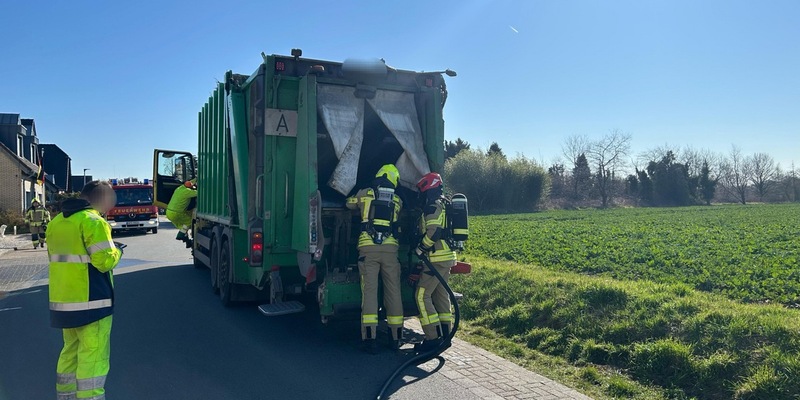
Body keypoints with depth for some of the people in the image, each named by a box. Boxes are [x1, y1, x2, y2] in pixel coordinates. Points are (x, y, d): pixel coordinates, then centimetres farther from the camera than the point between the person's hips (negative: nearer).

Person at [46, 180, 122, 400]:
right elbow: (104, 261, -20)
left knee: (71, 351, 19)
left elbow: (57, 257, 20)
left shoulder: (56, 222, 13)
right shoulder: (93, 221, -15)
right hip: (90, 301, -9)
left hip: (62, 300, 9)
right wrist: (116, 252, -1)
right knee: (93, 356, -4)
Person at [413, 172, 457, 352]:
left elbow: (433, 232, -23)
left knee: (422, 296, -8)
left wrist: (419, 250, -14)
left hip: (437, 257, -10)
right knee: (441, 296, 14)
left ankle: (433, 337, -9)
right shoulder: (445, 205, 19)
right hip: (448, 256, 10)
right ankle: (445, 335, 19)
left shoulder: (432, 207, -12)